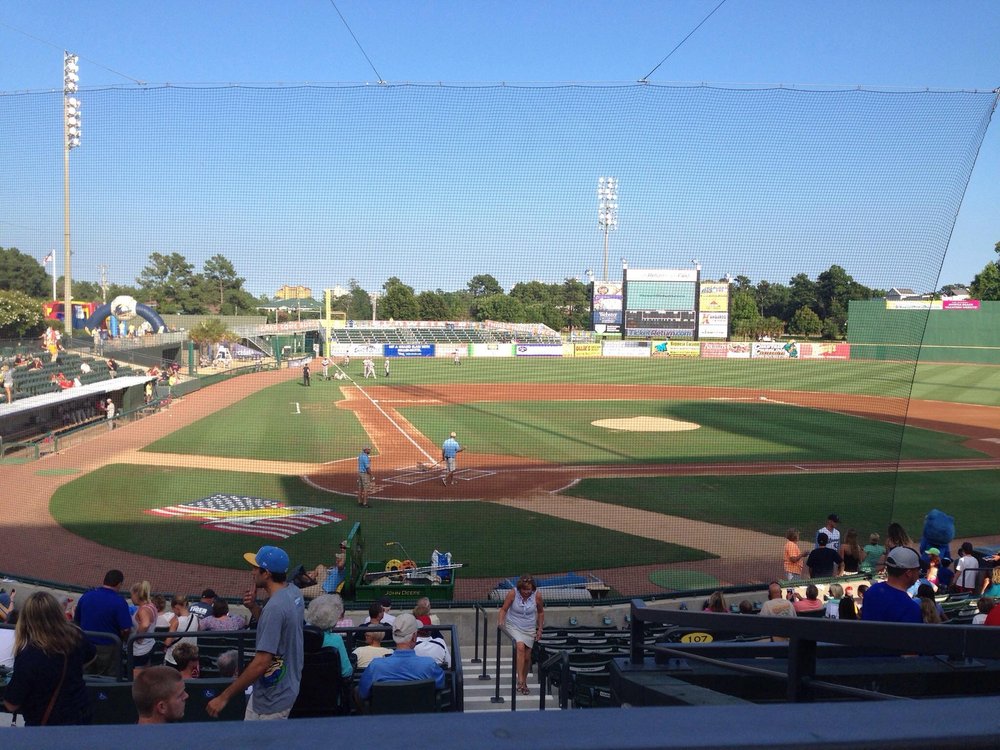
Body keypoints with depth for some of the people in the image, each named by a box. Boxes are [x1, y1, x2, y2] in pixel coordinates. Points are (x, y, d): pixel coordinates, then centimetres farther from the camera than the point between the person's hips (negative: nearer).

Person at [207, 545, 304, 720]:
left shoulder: (275, 607, -27)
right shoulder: (294, 592, 1)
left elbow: (261, 663, -30)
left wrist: (224, 697, -25)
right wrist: (254, 607, -1)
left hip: (273, 701, -9)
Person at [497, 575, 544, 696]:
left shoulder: (537, 595, -12)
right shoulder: (512, 593, -18)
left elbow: (540, 612, 5)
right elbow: (503, 609, -10)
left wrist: (540, 629, 6)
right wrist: (500, 621, -27)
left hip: (529, 629, 3)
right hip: (513, 626, -2)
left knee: (527, 657, 5)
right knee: (520, 646, -28)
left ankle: (524, 682, 28)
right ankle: (520, 680, -28)